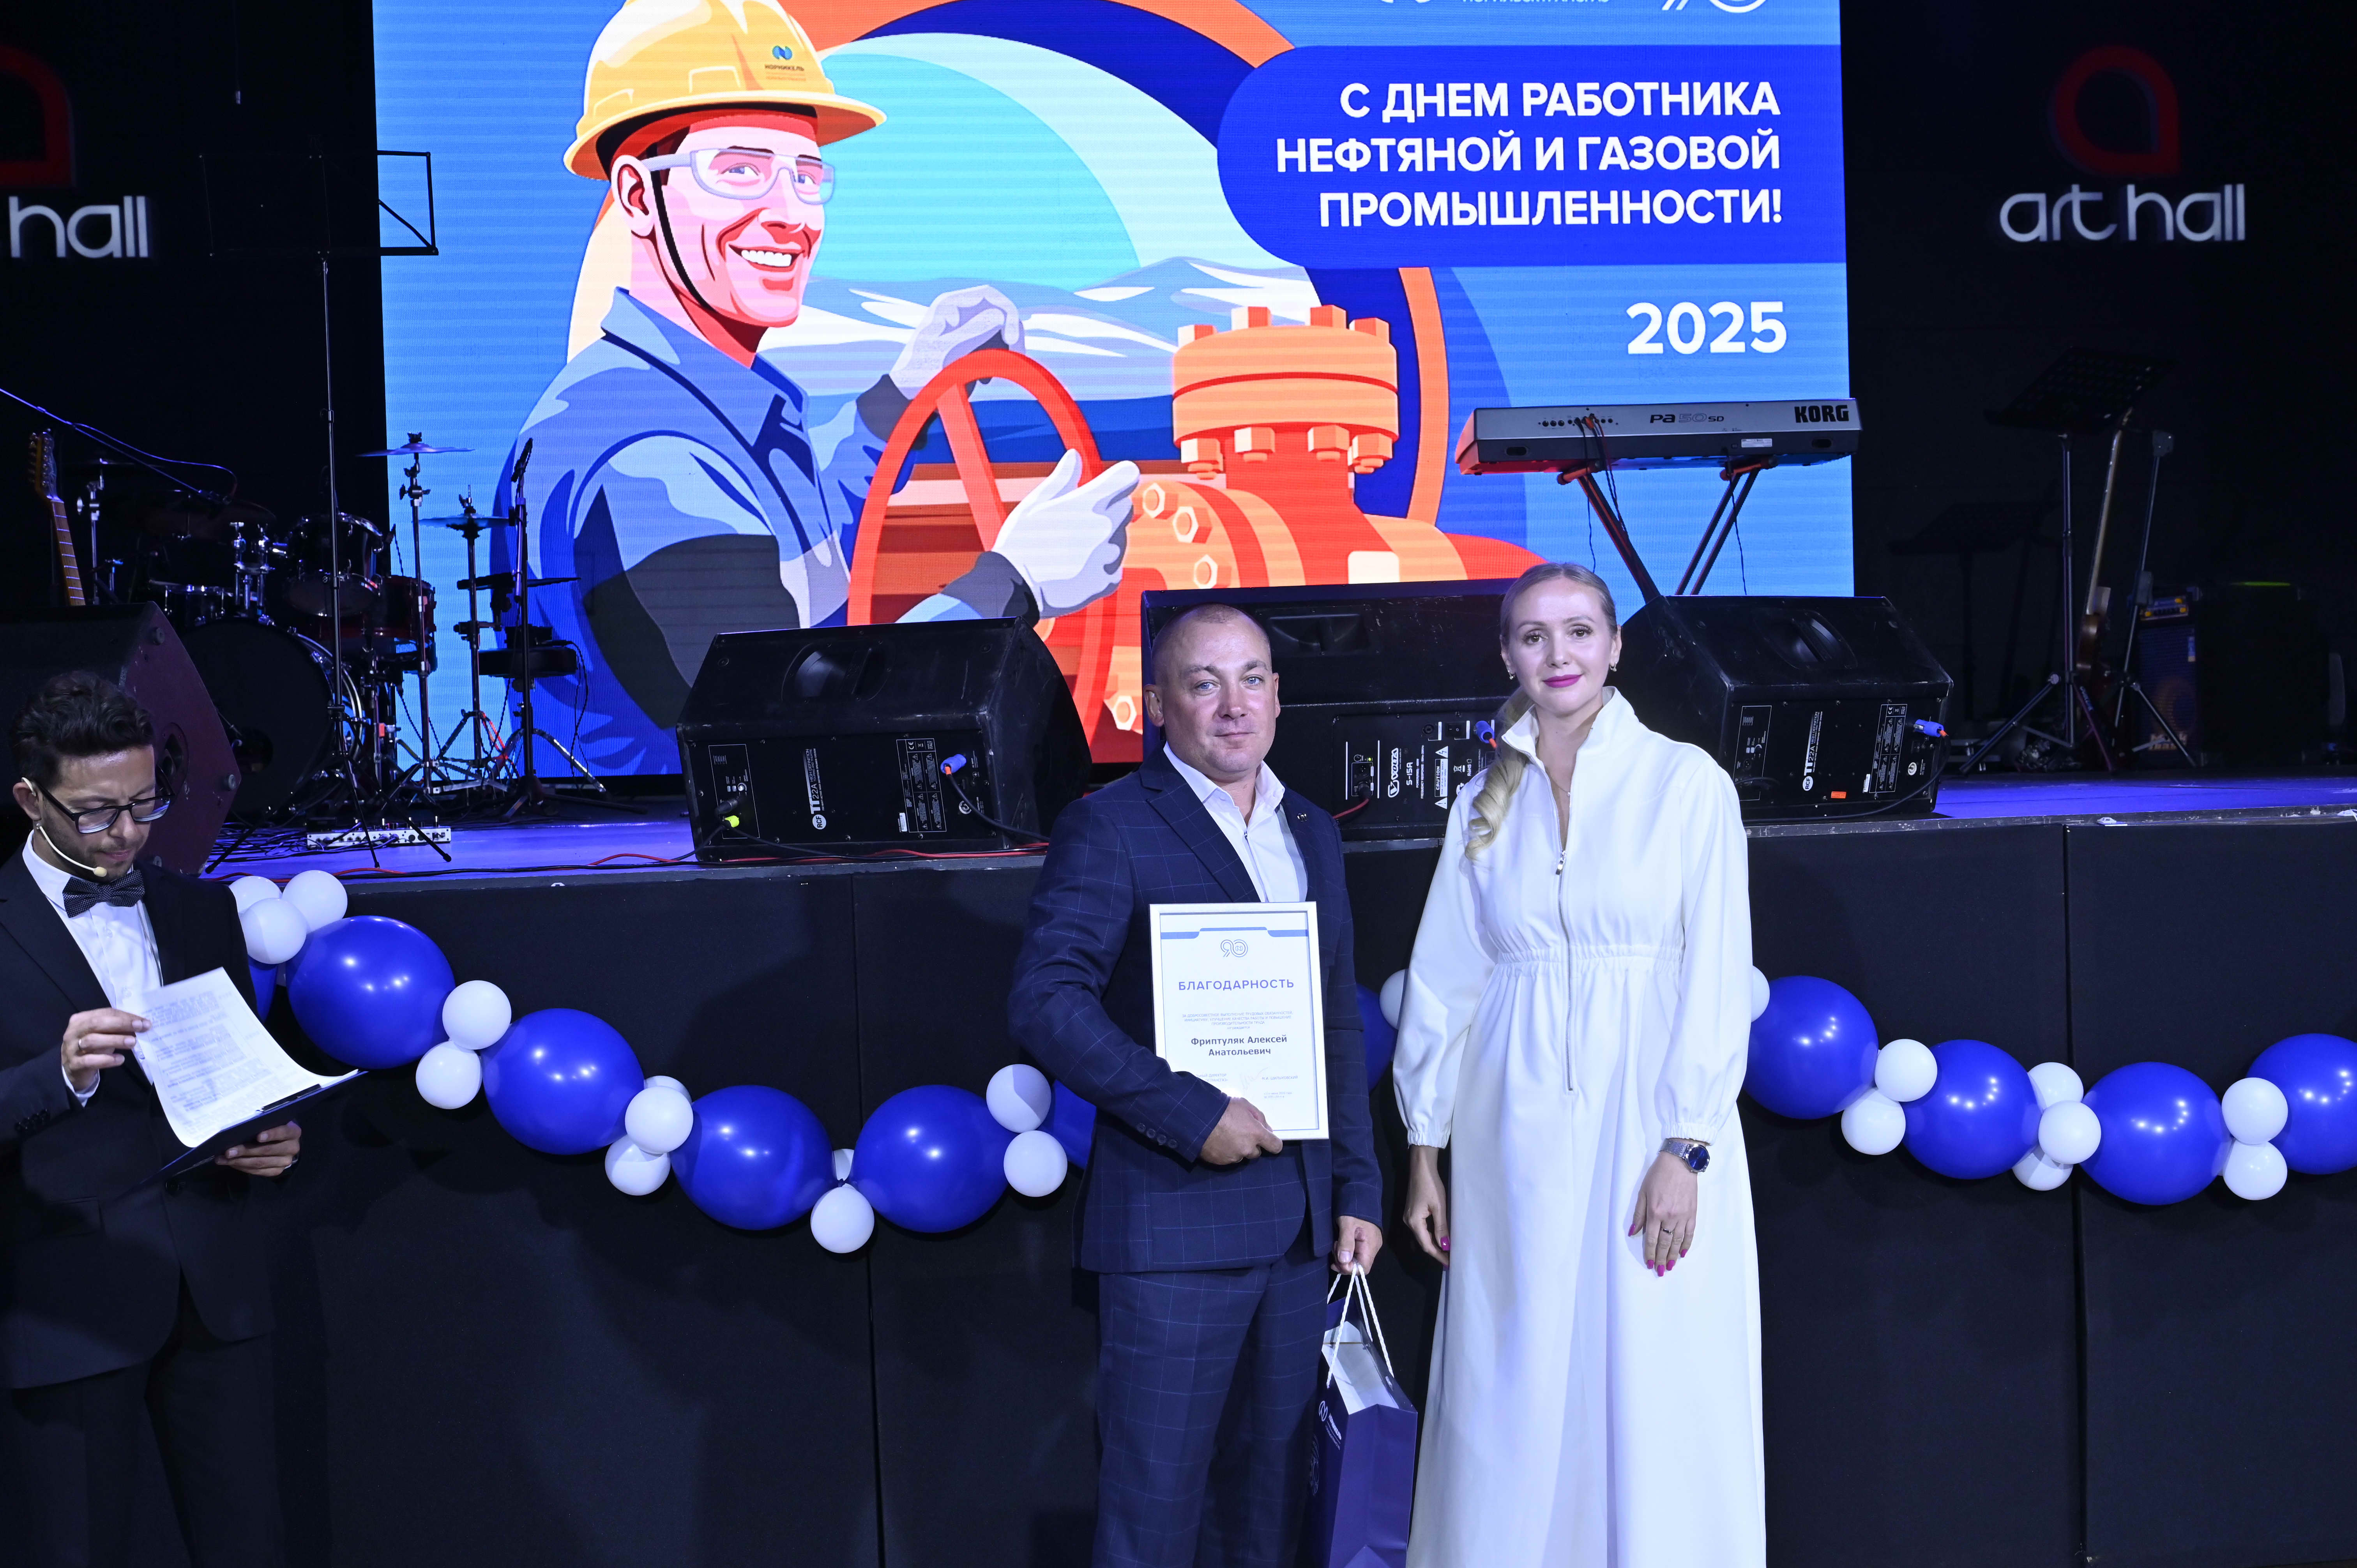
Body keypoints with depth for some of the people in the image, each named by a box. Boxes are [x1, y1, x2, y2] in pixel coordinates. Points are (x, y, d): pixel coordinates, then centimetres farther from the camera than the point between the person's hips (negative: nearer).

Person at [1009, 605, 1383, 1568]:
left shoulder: (1311, 835, 15)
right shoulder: (1110, 828, -6)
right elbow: (1045, 1001, -16)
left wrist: (1357, 1188, 13)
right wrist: (1193, 1114, -20)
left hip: (1298, 1221, 6)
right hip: (1172, 1219, -6)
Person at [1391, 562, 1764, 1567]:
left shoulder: (1687, 783, -1)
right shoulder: (1485, 802, 10)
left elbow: (1715, 977, -6)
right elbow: (1444, 980, 11)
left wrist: (1685, 1150, -12)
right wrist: (1424, 1150, 8)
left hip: (1645, 1119, -3)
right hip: (1517, 1135, 3)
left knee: (1657, 1392, -1)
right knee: (1518, 1396, 6)